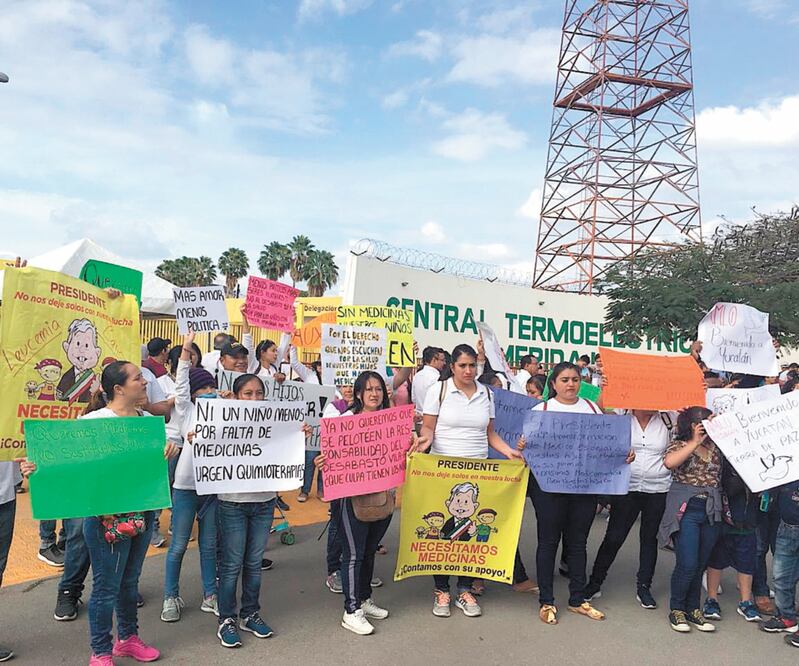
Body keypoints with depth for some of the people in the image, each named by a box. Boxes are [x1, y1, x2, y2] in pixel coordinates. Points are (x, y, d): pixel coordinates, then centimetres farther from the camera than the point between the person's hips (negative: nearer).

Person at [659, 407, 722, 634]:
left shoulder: (715, 447, 12)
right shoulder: (679, 445, -3)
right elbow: (669, 463, -24)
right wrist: (695, 442, -20)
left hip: (712, 512, 5)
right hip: (686, 510, -5)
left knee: (700, 565, 11)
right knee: (687, 565, -7)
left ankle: (693, 610, 25)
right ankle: (676, 610, 12)